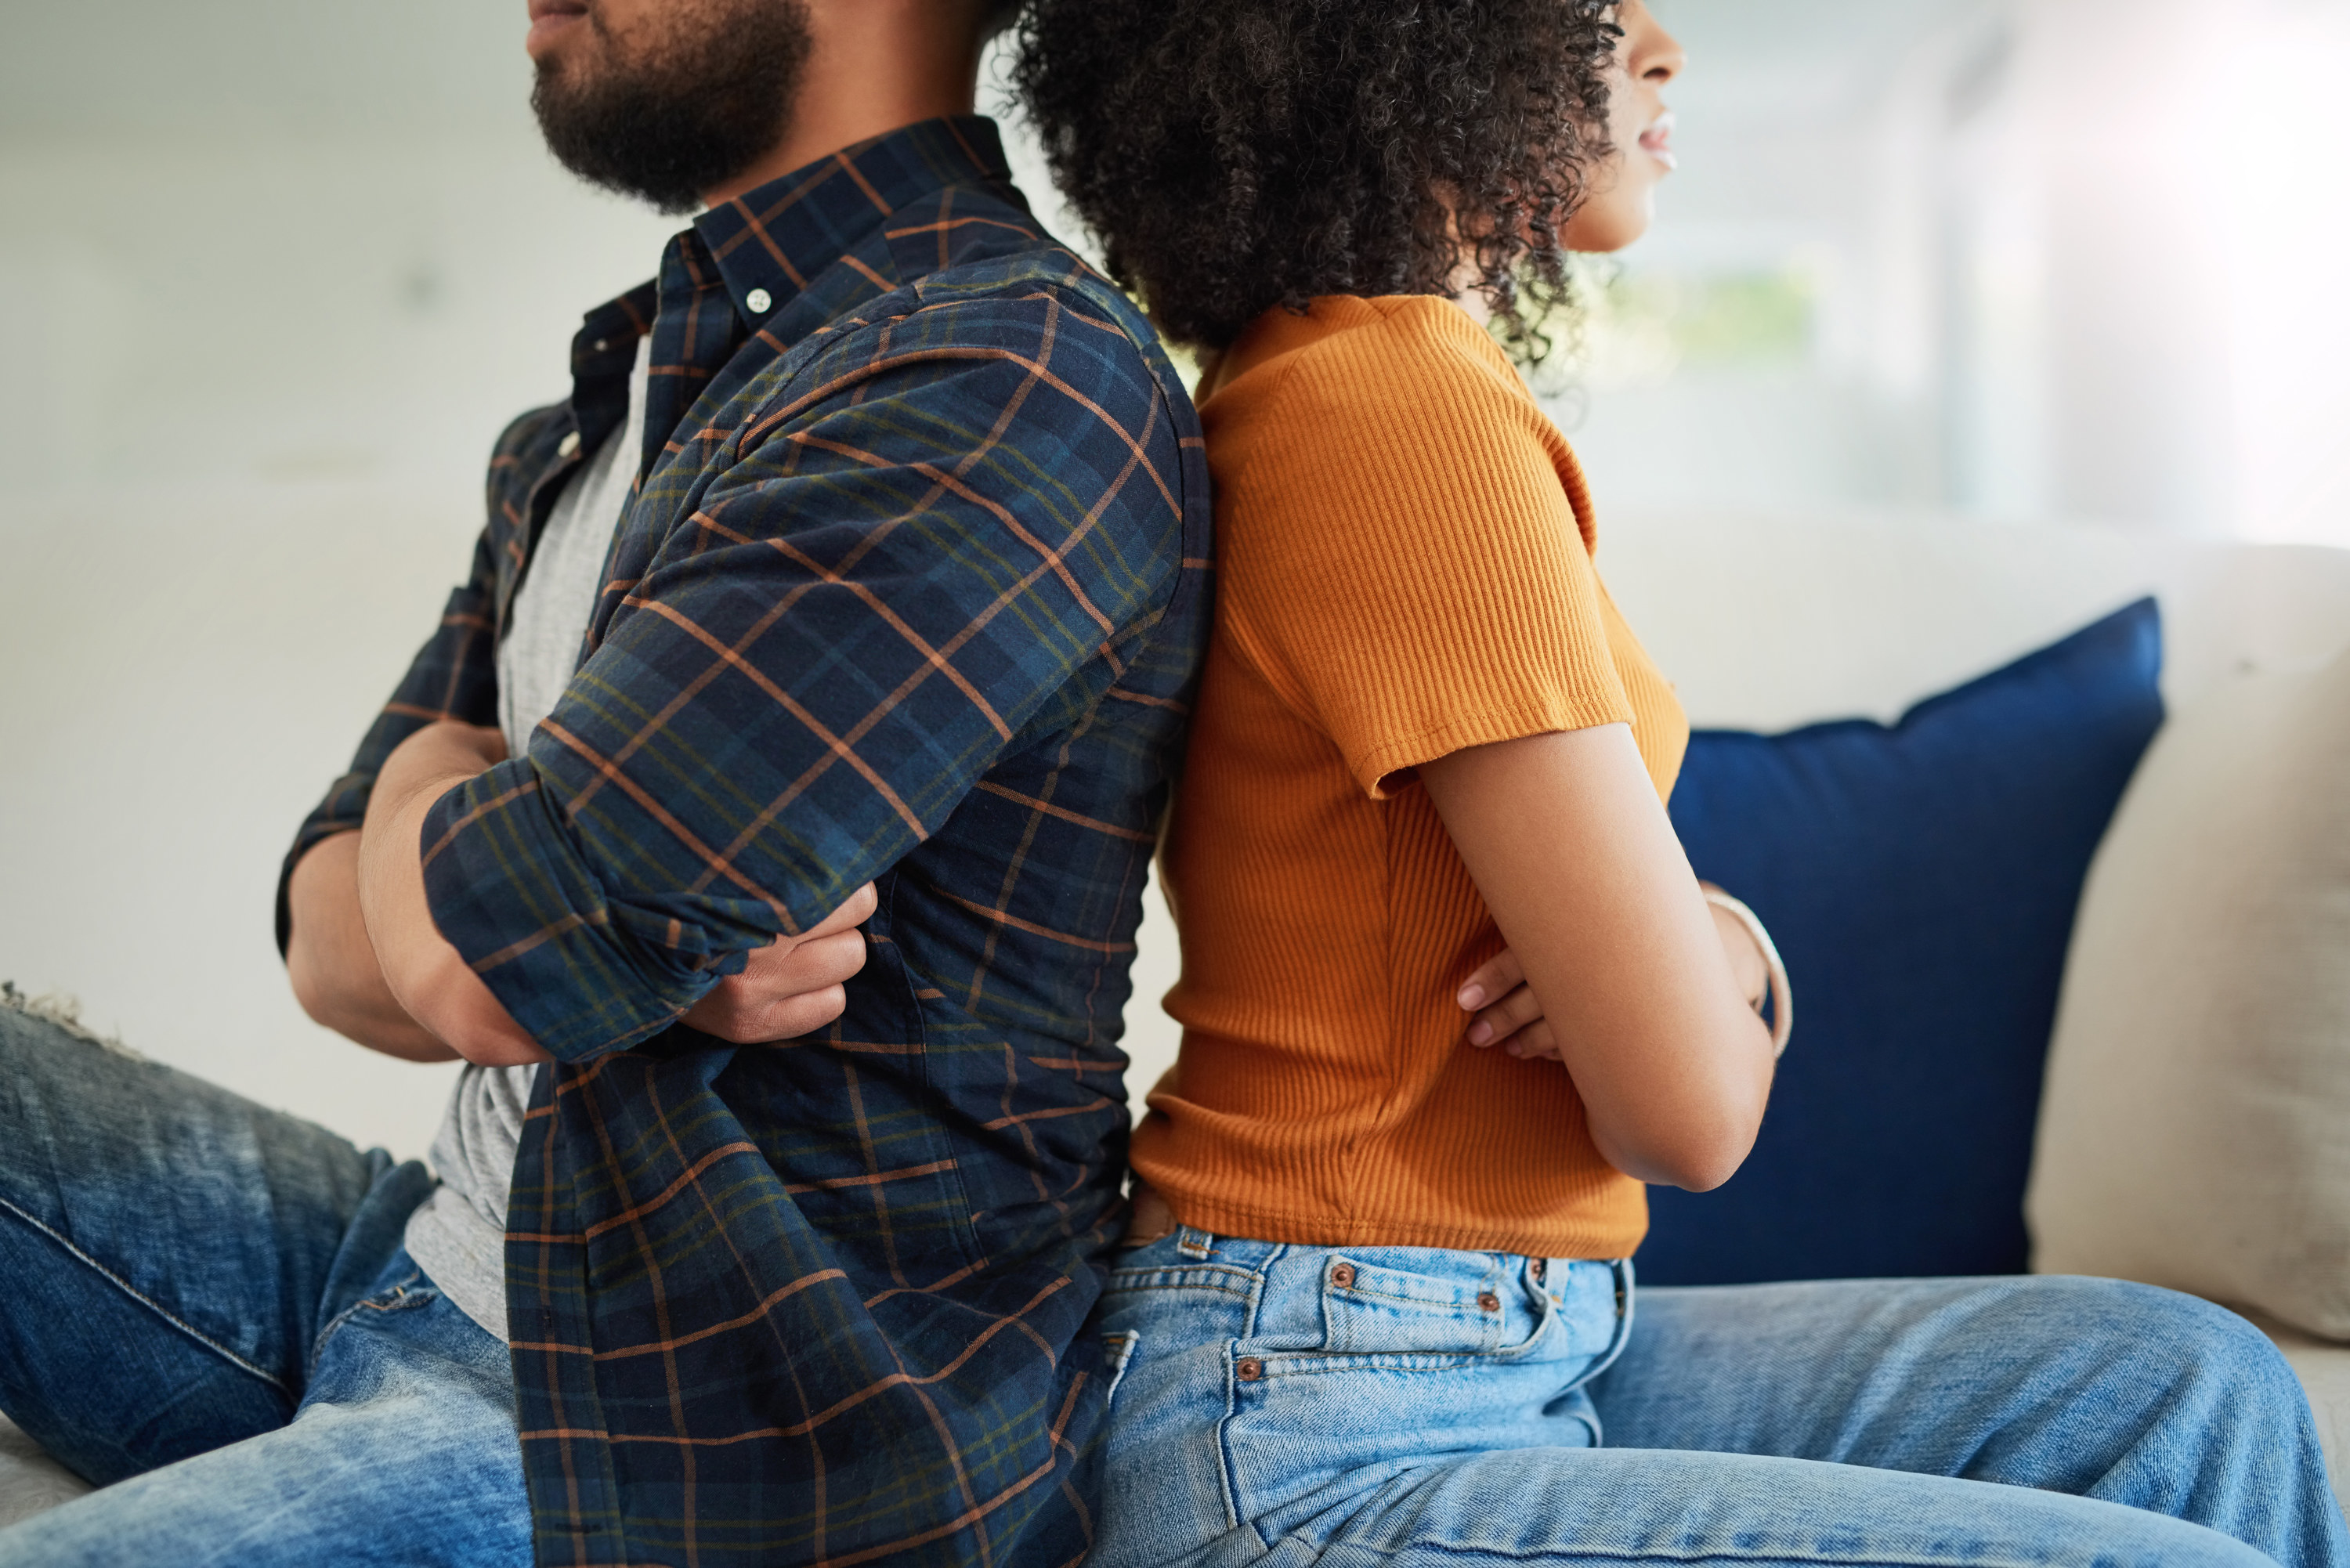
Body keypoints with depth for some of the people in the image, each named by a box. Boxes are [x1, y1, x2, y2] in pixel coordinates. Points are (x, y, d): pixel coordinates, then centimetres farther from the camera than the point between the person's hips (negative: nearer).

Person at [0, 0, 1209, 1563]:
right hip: (437, 1278, 9)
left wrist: (434, 787, -1)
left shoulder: (1018, 384, -20)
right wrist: (628, 934, -15)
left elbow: (481, 951, -26)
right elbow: (333, 932, 7)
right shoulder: (584, 429, 12)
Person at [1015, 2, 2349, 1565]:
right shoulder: (1411, 415, -19)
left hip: (1503, 1361, 10)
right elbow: (1692, 1106, -18)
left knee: (2190, 1392, 8)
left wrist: (1714, 943, -6)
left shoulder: (1298, 386, 12)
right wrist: (1705, 992, 4)